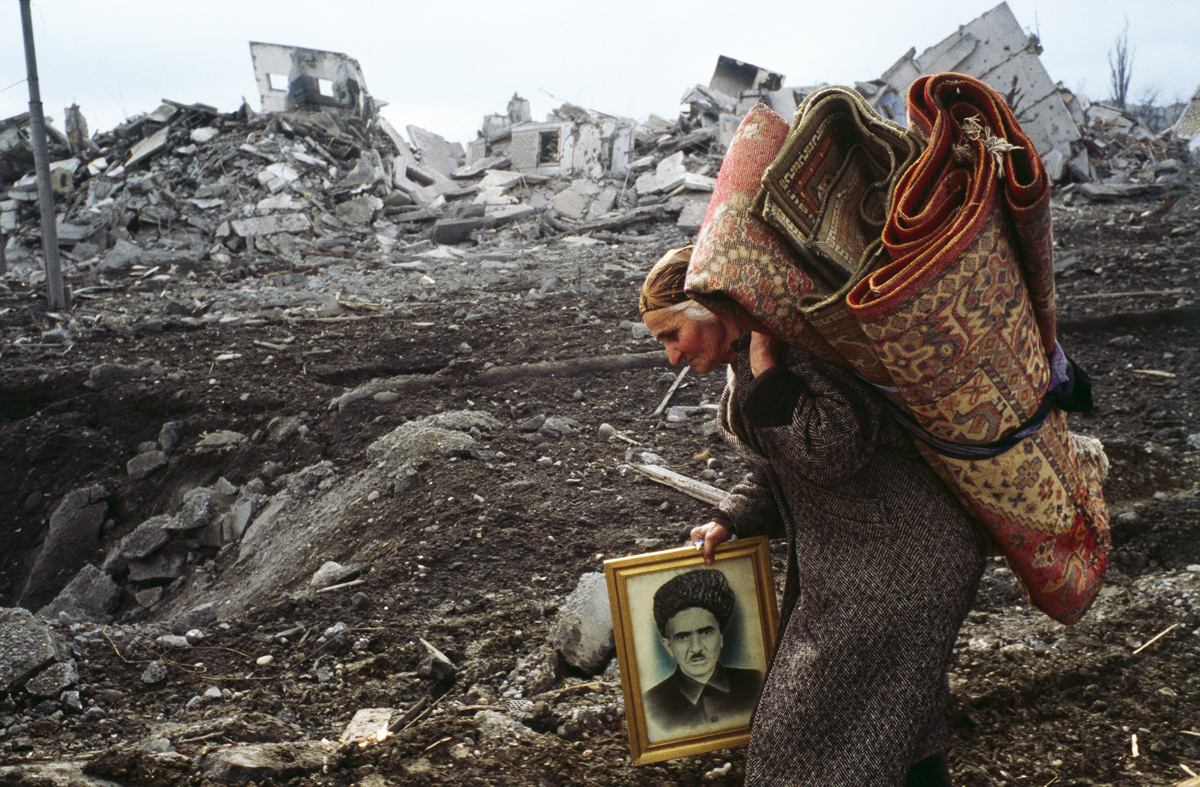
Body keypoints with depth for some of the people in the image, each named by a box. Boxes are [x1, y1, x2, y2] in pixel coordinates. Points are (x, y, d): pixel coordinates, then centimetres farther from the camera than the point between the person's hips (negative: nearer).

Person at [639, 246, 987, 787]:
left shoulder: (802, 340, -20)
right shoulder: (743, 368, 10)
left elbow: (836, 452, -29)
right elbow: (774, 474, 18)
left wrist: (767, 367, -27)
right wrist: (730, 519, 2)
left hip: (904, 559, -10)